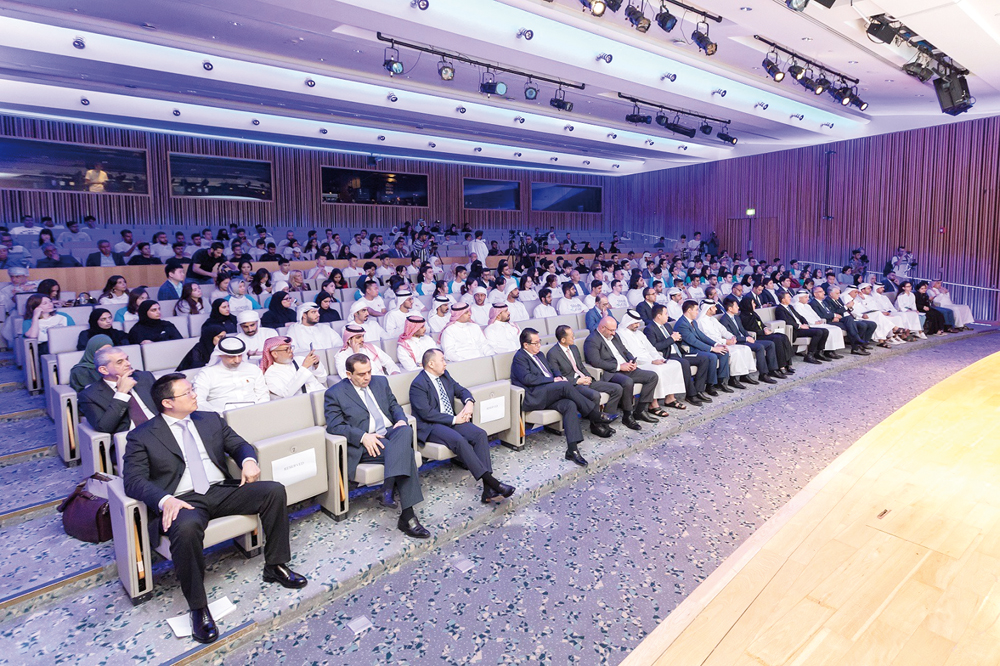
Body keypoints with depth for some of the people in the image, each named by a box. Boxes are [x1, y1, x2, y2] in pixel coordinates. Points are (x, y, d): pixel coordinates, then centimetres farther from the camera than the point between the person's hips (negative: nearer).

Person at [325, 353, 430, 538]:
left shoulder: (380, 382, 19)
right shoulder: (335, 393, 2)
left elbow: (394, 405, 22)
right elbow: (334, 426, -7)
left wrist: (401, 420, -3)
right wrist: (363, 436, -22)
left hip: (391, 433, 5)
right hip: (365, 444, -5)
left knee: (406, 431, -33)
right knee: (404, 451, -31)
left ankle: (388, 489, -37)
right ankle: (407, 517, -31)